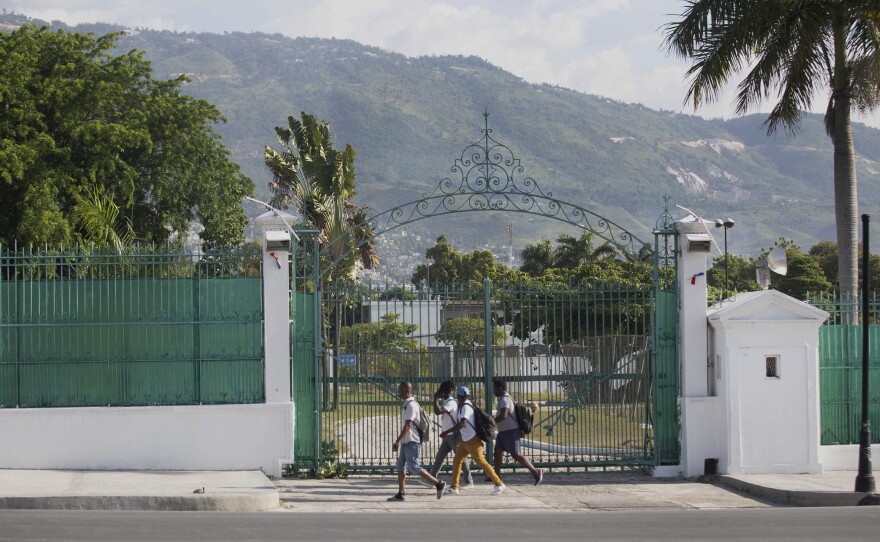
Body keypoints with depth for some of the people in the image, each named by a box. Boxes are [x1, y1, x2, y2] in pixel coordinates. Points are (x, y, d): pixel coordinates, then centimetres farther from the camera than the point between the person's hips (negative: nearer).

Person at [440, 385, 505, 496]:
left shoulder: (465, 407, -19)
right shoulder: (466, 405, 10)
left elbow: (462, 424, -31)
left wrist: (446, 432, -32)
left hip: (472, 440, -10)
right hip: (465, 441, 10)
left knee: (481, 462, -8)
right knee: (456, 461, 6)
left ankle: (499, 484, -3)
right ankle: (454, 488, 8)